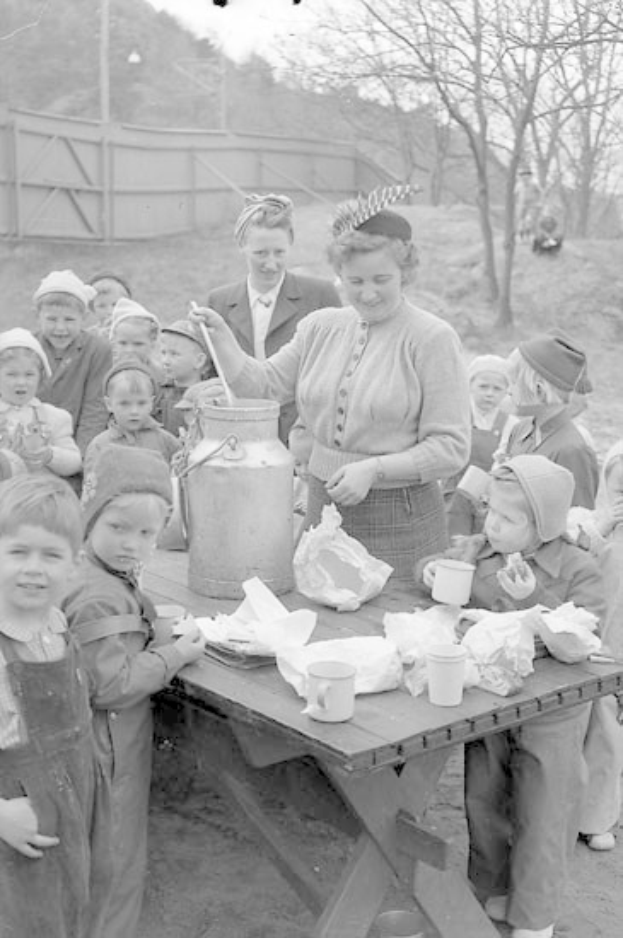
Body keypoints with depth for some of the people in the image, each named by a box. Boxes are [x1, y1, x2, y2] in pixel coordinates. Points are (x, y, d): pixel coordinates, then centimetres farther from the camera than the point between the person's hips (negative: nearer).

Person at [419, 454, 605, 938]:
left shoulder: (578, 569, -14)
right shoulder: (477, 552, -2)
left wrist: (532, 600, -32)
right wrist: (434, 572, -9)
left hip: (550, 716, -4)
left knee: (542, 816, 7)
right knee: (482, 802, 16)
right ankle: (492, 890, 39)